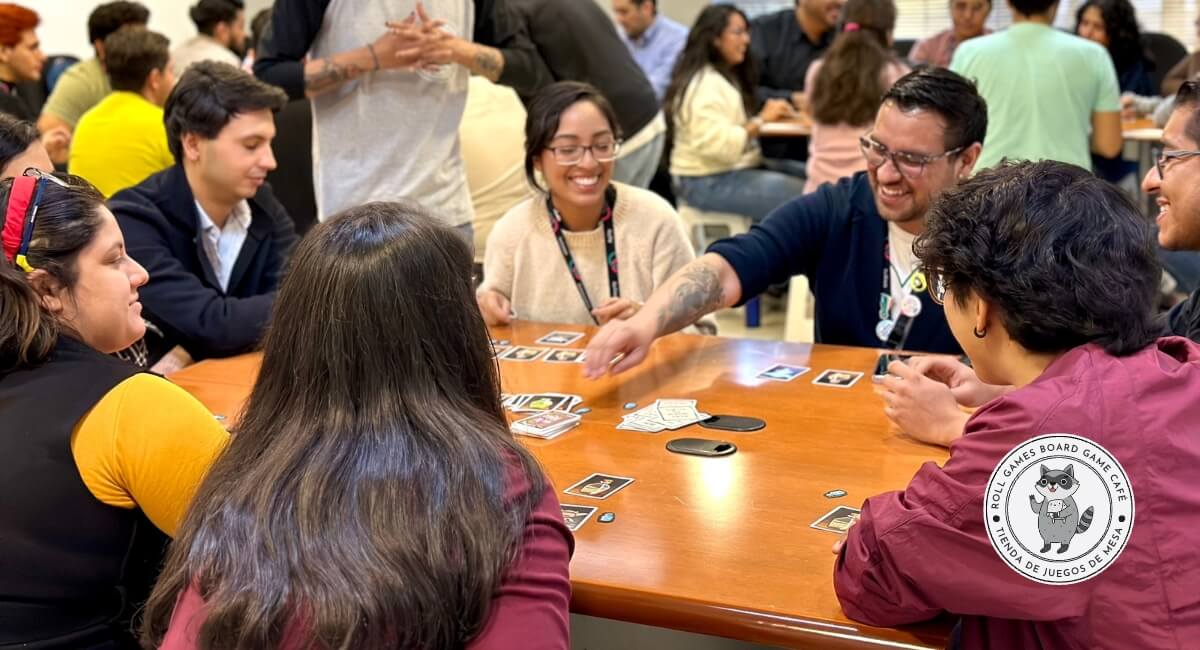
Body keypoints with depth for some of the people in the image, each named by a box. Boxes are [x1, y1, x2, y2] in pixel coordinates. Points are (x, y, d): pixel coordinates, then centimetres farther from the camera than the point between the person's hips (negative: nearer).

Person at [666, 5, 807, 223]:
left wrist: (766, 116, 0)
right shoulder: (704, 84, -17)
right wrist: (761, 120, -21)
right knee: (805, 198, -20)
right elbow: (718, 145, -27)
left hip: (734, 171, 10)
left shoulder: (726, 76, 17)